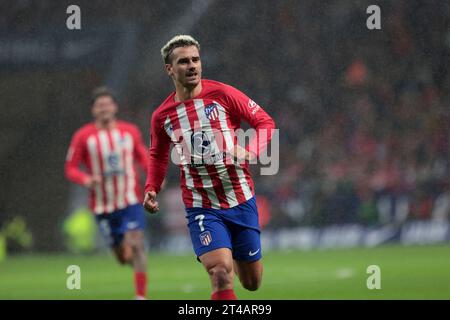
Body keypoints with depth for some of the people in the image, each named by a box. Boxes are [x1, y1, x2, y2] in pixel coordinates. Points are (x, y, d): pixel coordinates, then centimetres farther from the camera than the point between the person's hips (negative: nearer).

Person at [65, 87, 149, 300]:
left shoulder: (130, 131, 4)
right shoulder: (83, 136, -2)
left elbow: (143, 157, 14)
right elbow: (70, 168, 0)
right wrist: (86, 180, -21)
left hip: (131, 201, 0)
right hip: (103, 206, 1)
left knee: (135, 243, -19)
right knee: (122, 256, 8)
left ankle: (141, 296, -19)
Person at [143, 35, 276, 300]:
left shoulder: (222, 94, -5)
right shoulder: (162, 116, 2)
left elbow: (265, 122, 0)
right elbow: (158, 156, 21)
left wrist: (250, 151, -18)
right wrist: (151, 189, 4)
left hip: (241, 201, 1)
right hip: (202, 208, -1)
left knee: (252, 282, 12)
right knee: (221, 274, -23)